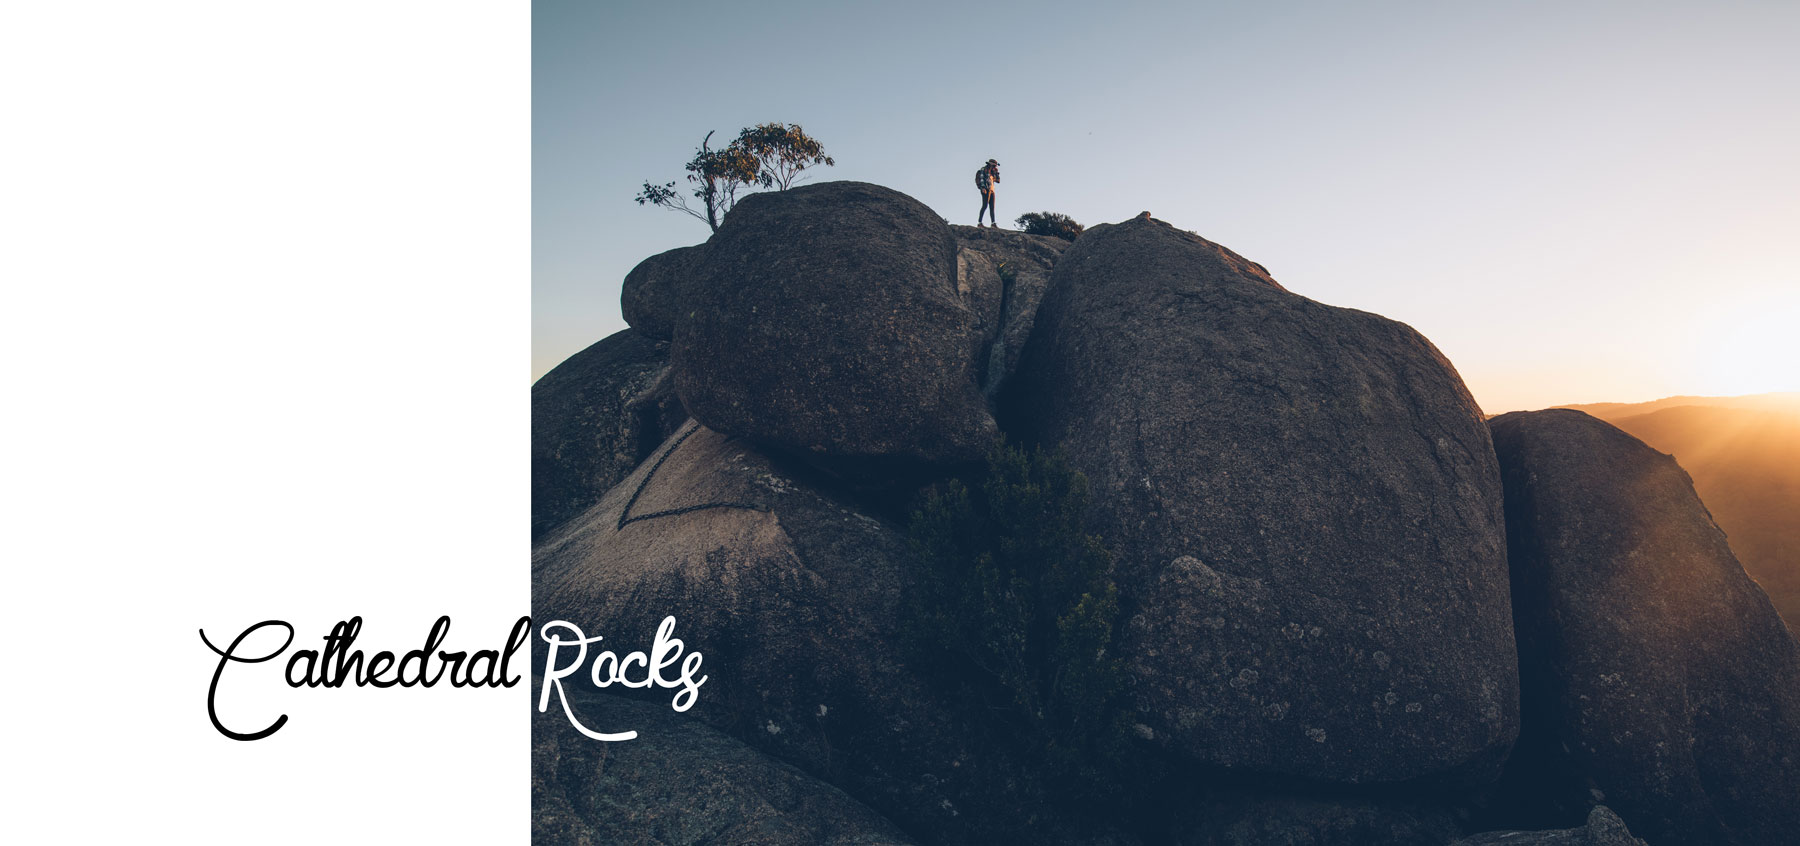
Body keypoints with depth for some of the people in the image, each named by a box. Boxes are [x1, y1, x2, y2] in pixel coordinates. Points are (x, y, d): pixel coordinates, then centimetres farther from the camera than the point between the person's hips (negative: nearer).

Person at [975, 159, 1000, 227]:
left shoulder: (991, 172, 24)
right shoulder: (984, 169, 1)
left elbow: (998, 180, 26)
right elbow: (981, 178, -12)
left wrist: (996, 172, 16)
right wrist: (983, 187, -24)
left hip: (991, 190, 9)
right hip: (985, 190, -9)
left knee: (992, 207, 4)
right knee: (985, 206, -18)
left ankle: (993, 223, 2)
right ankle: (979, 223, -22)